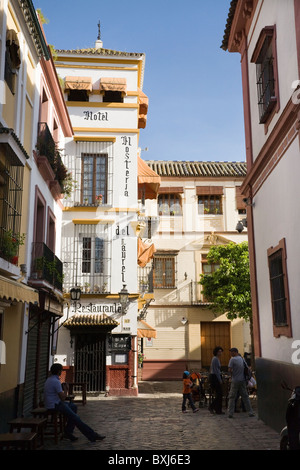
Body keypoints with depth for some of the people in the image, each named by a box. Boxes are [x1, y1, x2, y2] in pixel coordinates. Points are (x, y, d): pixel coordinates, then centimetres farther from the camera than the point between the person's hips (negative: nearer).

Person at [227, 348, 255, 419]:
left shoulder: (232, 359, -10)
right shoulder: (241, 358, 7)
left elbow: (229, 370, -15)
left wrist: (232, 371, 5)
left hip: (235, 381, -5)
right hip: (242, 380, 5)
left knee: (232, 397, 2)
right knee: (245, 396, 11)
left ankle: (230, 413, -1)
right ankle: (250, 412, 11)